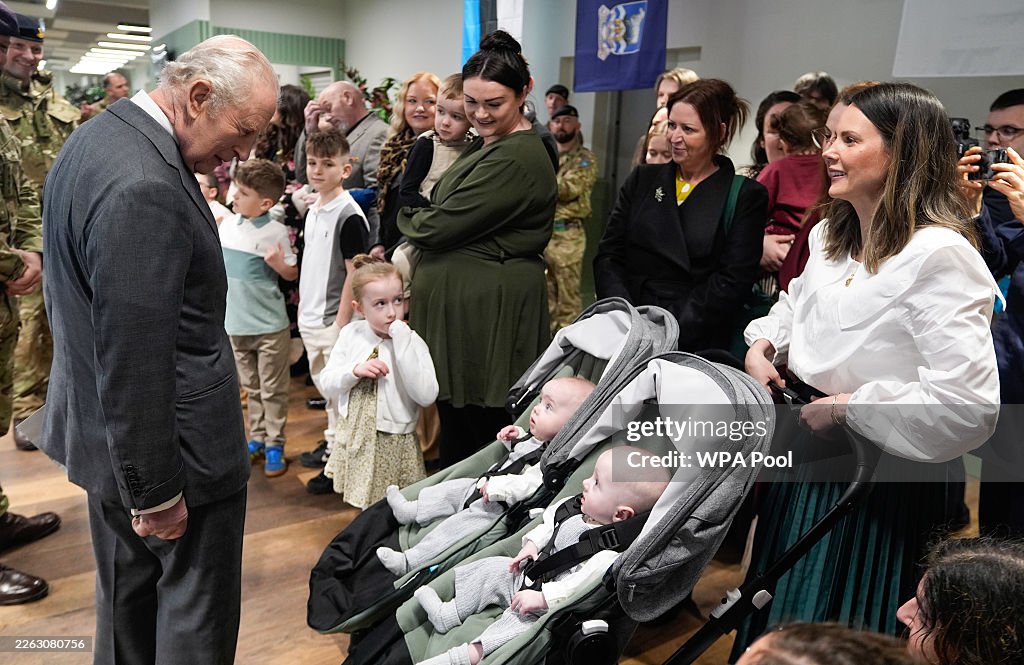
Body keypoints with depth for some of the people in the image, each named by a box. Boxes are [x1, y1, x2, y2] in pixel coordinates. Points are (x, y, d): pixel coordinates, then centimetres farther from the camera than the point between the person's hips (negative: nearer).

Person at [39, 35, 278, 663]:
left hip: (104, 436, 10)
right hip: (171, 447, -10)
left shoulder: (98, 137, 6)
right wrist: (156, 491, -18)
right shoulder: (145, 189, -28)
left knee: (127, 599, 26)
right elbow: (134, 362, -27)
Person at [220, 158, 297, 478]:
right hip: (235, 321, 6)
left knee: (272, 390, 6)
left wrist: (278, 263, -26)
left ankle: (274, 445, 16)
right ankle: (257, 439, 30)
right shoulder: (227, 225, 2)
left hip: (269, 324, -5)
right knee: (251, 388, 18)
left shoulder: (275, 232, -14)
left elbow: (292, 274, -8)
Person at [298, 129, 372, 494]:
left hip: (334, 320, -8)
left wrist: (342, 321, -17)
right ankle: (332, 444, 35)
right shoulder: (313, 210, 10)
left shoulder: (349, 215, -15)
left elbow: (355, 272, -17)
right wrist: (304, 306, 18)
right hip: (310, 317, 8)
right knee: (325, 389, 20)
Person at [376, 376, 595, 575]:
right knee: (453, 489, 18)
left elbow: (529, 484, -37)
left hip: (497, 511, -10)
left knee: (456, 526, -13)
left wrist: (498, 487, -38)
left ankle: (409, 562, -4)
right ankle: (411, 511, 34)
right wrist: (516, 437, 8)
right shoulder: (537, 439, 4)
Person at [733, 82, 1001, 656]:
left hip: (882, 483, -8)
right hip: (807, 459, 8)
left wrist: (845, 407, -21)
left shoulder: (940, 257, -23)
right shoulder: (830, 235, 5)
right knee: (779, 624, 25)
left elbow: (968, 407, -30)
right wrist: (761, 345, 4)